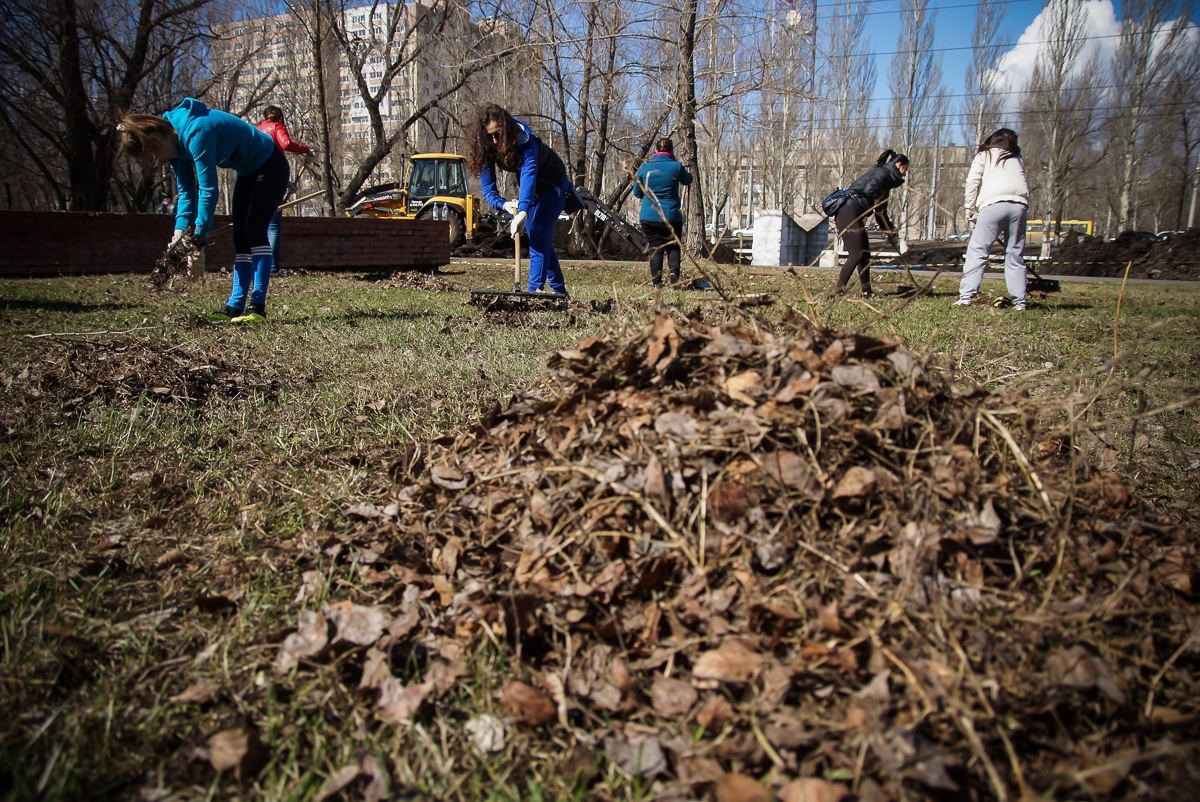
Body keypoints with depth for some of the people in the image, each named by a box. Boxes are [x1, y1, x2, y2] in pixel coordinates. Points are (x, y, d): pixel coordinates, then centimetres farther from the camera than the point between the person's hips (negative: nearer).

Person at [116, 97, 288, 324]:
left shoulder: (195, 132, -31)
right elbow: (186, 191, 1)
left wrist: (199, 235, -25)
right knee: (241, 237, 4)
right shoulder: (176, 141, -3)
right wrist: (180, 232, -10)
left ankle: (258, 307, -19)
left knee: (254, 230, -18)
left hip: (270, 166, -10)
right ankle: (235, 306, 4)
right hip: (249, 172, 10)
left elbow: (208, 189, -30)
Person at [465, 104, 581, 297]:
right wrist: (504, 204, -44)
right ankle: (559, 289, 21)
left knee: (538, 236, -20)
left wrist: (523, 211, -67)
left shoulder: (524, 142, -37)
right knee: (541, 239, 12)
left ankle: (535, 288, -21)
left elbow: (529, 174, -53)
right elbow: (488, 187, -23)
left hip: (552, 187, -7)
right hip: (530, 192, 7)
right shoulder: (487, 149, -19)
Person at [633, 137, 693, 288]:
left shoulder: (645, 167, -2)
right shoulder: (676, 167, -6)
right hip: (671, 217, -1)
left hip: (649, 217, 1)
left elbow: (637, 192, 8)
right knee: (673, 246, 15)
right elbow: (688, 180, 16)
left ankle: (656, 282, 4)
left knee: (655, 248, 9)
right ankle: (673, 271, -10)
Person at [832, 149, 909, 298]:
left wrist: (895, 241, 23)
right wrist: (878, 204, -8)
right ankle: (838, 291, -11)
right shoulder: (883, 173, -5)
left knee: (865, 253, 10)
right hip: (847, 213, -10)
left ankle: (866, 292, 14)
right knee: (856, 254, -12)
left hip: (854, 216, 10)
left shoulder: (886, 179, 24)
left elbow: (881, 215, 25)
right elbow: (869, 190, -28)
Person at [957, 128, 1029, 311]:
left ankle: (966, 296, -15)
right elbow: (1023, 184, 16)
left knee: (977, 251, -5)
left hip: (994, 203, -3)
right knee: (1015, 255, 7)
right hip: (1020, 204, 3)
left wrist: (970, 208, 9)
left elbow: (972, 181, 7)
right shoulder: (1018, 159, 30)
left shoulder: (984, 155, 20)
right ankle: (1019, 302, 5)